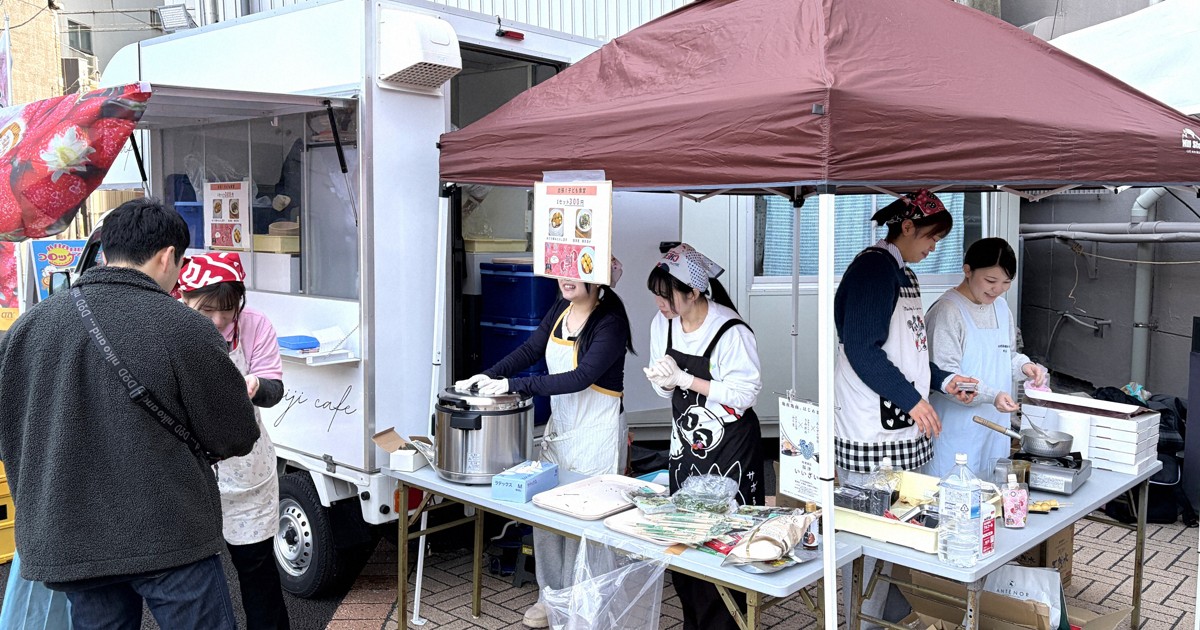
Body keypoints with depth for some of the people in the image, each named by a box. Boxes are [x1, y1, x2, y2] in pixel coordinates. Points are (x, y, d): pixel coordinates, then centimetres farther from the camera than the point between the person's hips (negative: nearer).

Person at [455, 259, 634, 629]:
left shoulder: (611, 321, -17)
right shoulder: (562, 308, 6)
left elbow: (580, 378, -25)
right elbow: (530, 350, 4)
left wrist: (512, 385, -28)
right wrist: (487, 376, -12)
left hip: (596, 433, -7)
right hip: (560, 426, 7)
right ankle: (552, 595, 27)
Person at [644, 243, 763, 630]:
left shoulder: (731, 332, -20)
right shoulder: (662, 323, 1)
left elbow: (744, 394, -21)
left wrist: (685, 379, -22)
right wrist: (664, 381, -13)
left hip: (730, 448, -6)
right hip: (686, 445, 7)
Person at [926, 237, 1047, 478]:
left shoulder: (1001, 307, 11)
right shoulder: (947, 311, -15)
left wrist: (1023, 366, 2)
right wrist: (991, 395, -28)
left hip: (995, 426, 8)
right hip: (958, 429, -8)